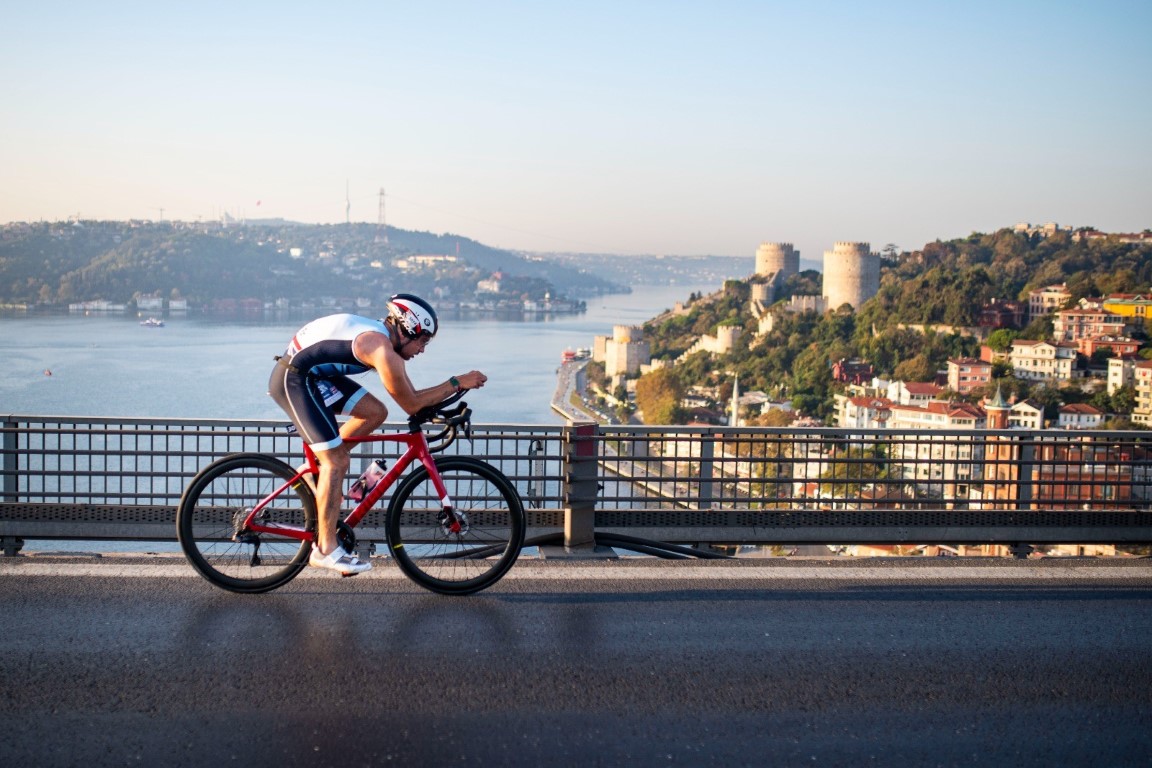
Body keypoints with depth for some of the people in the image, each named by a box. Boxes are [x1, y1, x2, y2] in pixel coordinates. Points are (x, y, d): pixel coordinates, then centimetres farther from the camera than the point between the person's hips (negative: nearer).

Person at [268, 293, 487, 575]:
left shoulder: (383, 337, 9)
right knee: (337, 461, -10)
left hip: (315, 373, 10)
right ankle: (325, 549, -6)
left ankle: (316, 467, 14)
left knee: (375, 412, 6)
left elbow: (410, 396, 18)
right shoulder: (382, 348, -22)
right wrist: (457, 383, -13)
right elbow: (411, 404, -16)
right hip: (294, 378, -10)